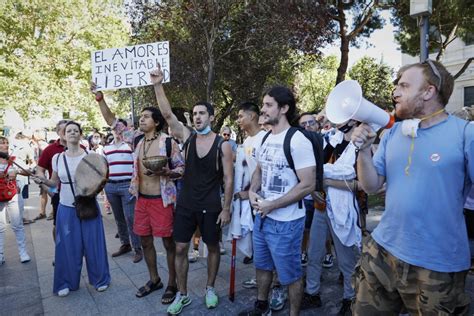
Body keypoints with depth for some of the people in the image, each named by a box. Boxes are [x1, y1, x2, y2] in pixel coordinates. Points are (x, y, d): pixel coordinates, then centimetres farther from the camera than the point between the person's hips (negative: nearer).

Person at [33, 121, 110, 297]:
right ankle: (66, 283, 27)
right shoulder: (57, 158, 0)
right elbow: (55, 183, 9)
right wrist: (43, 181, -10)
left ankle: (100, 279, 25)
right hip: (66, 209, 2)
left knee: (93, 245, 7)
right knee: (68, 247, 8)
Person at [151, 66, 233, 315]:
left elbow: (228, 179, -6)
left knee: (213, 247, 13)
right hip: (185, 204, 3)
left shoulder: (223, 145, -8)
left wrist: (226, 208, -9)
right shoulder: (187, 137, -1)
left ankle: (210, 288, 35)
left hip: (211, 207, -2)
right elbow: (167, 114, -12)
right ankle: (182, 295, 25)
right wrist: (158, 86, -22)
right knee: (180, 248, 7)